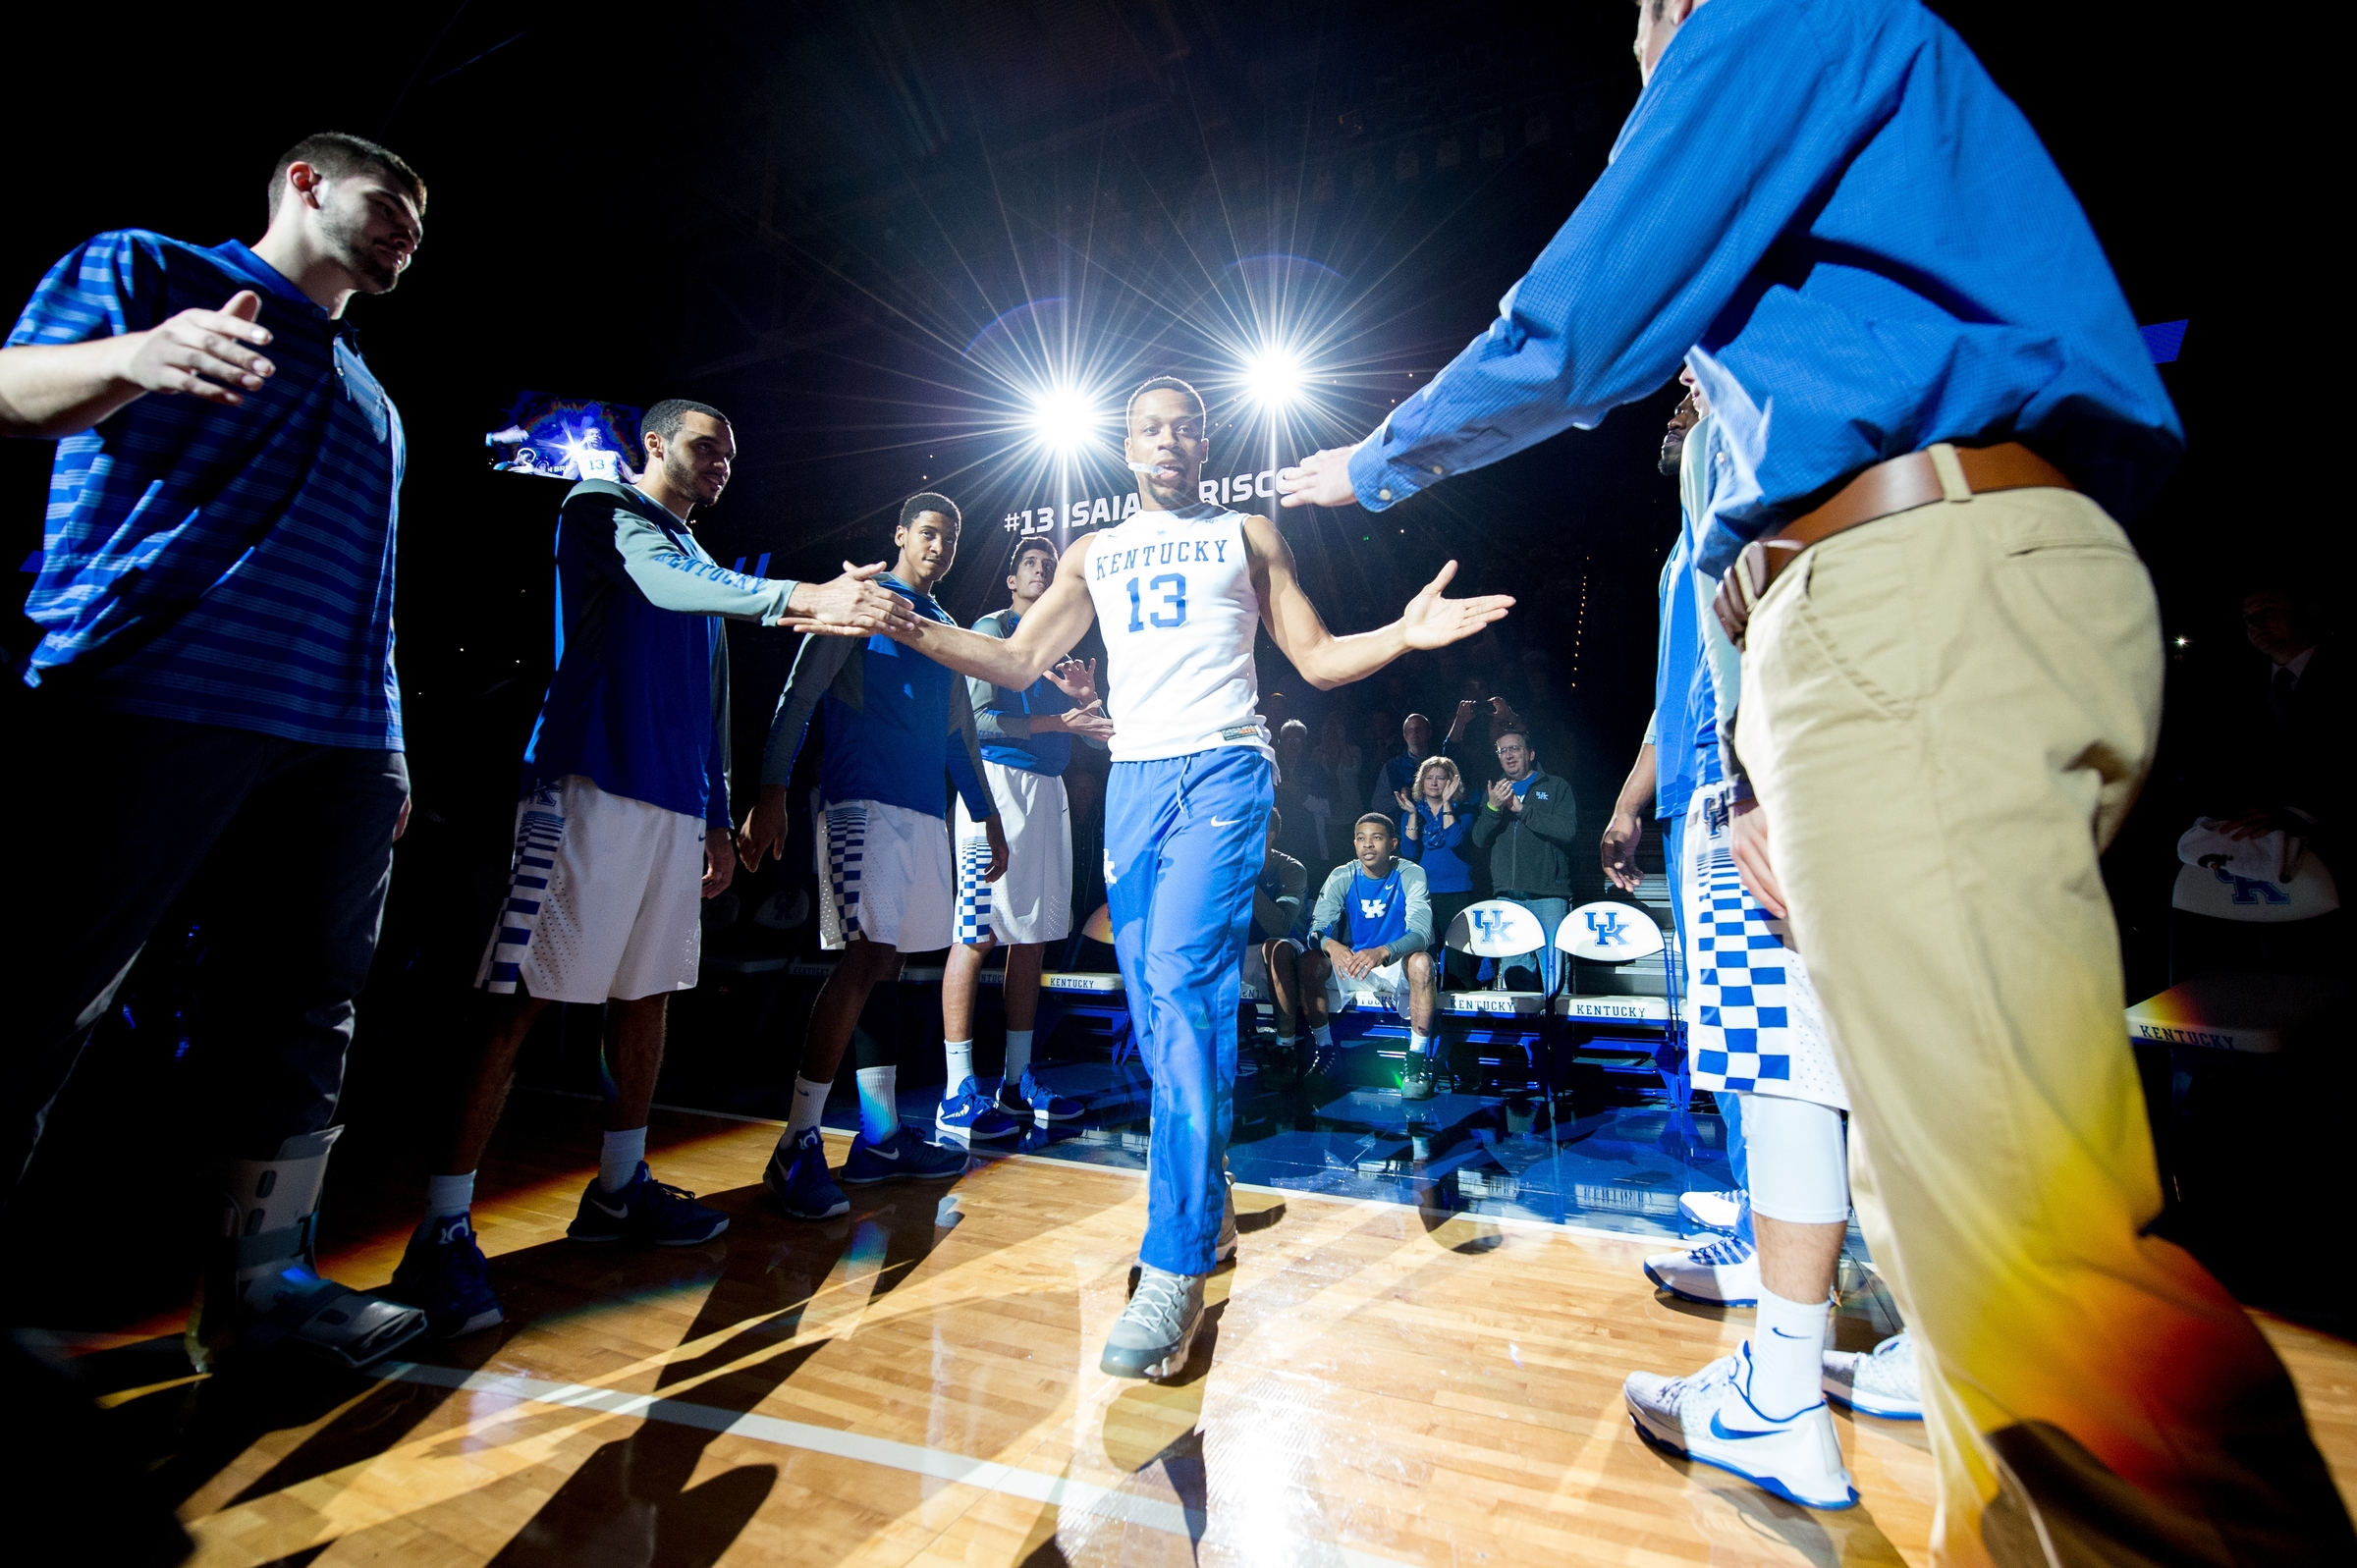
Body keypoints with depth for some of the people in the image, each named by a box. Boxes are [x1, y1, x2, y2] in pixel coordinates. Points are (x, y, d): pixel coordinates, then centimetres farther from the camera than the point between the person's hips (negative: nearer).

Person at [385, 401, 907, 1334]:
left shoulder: (699, 567, 27)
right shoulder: (601, 510, 5)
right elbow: (666, 582, -19)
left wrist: (716, 821, 20)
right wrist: (804, 599, -34)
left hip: (675, 803, 8)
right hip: (589, 784, -8)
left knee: (647, 991, 11)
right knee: (520, 997, -8)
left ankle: (620, 1190, 23)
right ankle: (442, 1231, -2)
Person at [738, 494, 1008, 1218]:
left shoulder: (946, 630, 22)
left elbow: (960, 735, 25)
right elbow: (798, 699, -4)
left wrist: (988, 817, 22)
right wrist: (771, 795, -14)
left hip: (926, 811, 7)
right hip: (863, 801, -7)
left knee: (884, 963, 8)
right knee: (864, 958, -15)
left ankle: (879, 1137, 15)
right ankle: (797, 1149, -8)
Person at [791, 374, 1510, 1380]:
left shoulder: (1247, 536, 14)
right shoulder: (1095, 553, 22)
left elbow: (1319, 661, 10)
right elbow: (1016, 664, 17)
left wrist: (1403, 635, -9)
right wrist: (905, 626, 5)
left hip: (1222, 769, -4)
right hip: (1133, 776, 4)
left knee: (1183, 986, -19)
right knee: (1157, 1006, 4)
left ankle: (1175, 1271, -15)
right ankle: (1207, 1209, 22)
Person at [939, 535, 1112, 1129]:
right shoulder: (990, 630, 2)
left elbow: (1100, 738, 21)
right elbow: (979, 718, -11)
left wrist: (1087, 697, 1)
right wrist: (1056, 721, -13)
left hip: (1048, 790, 8)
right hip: (998, 779, -8)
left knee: (1032, 936, 7)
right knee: (977, 934, -9)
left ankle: (1017, 1082, 16)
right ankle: (958, 1095, -6)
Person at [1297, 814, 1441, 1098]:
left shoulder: (1411, 875, -12)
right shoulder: (1341, 877, -6)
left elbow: (1421, 932, -25)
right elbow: (1317, 927, -15)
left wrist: (1383, 952, -46)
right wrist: (1330, 945, -41)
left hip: (1397, 967, -2)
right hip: (1350, 966, 2)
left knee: (1421, 962, -35)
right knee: (1309, 963, -25)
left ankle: (1418, 1058, -21)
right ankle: (1325, 1050, -9)